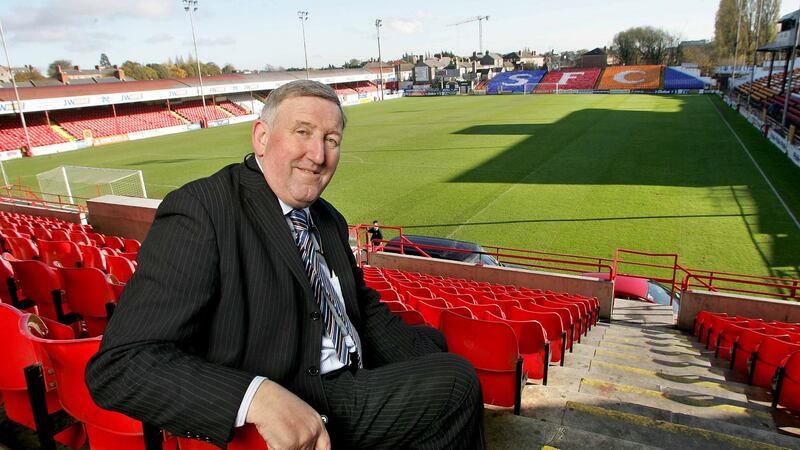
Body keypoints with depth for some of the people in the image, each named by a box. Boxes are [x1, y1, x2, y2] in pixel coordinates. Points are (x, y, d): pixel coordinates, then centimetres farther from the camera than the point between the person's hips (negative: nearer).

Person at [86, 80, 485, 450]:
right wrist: (258, 396, -35)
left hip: (357, 386, 8)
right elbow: (119, 367, -20)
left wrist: (433, 362, 5)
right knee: (457, 383, -15)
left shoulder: (328, 220, 11)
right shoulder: (198, 212, -15)